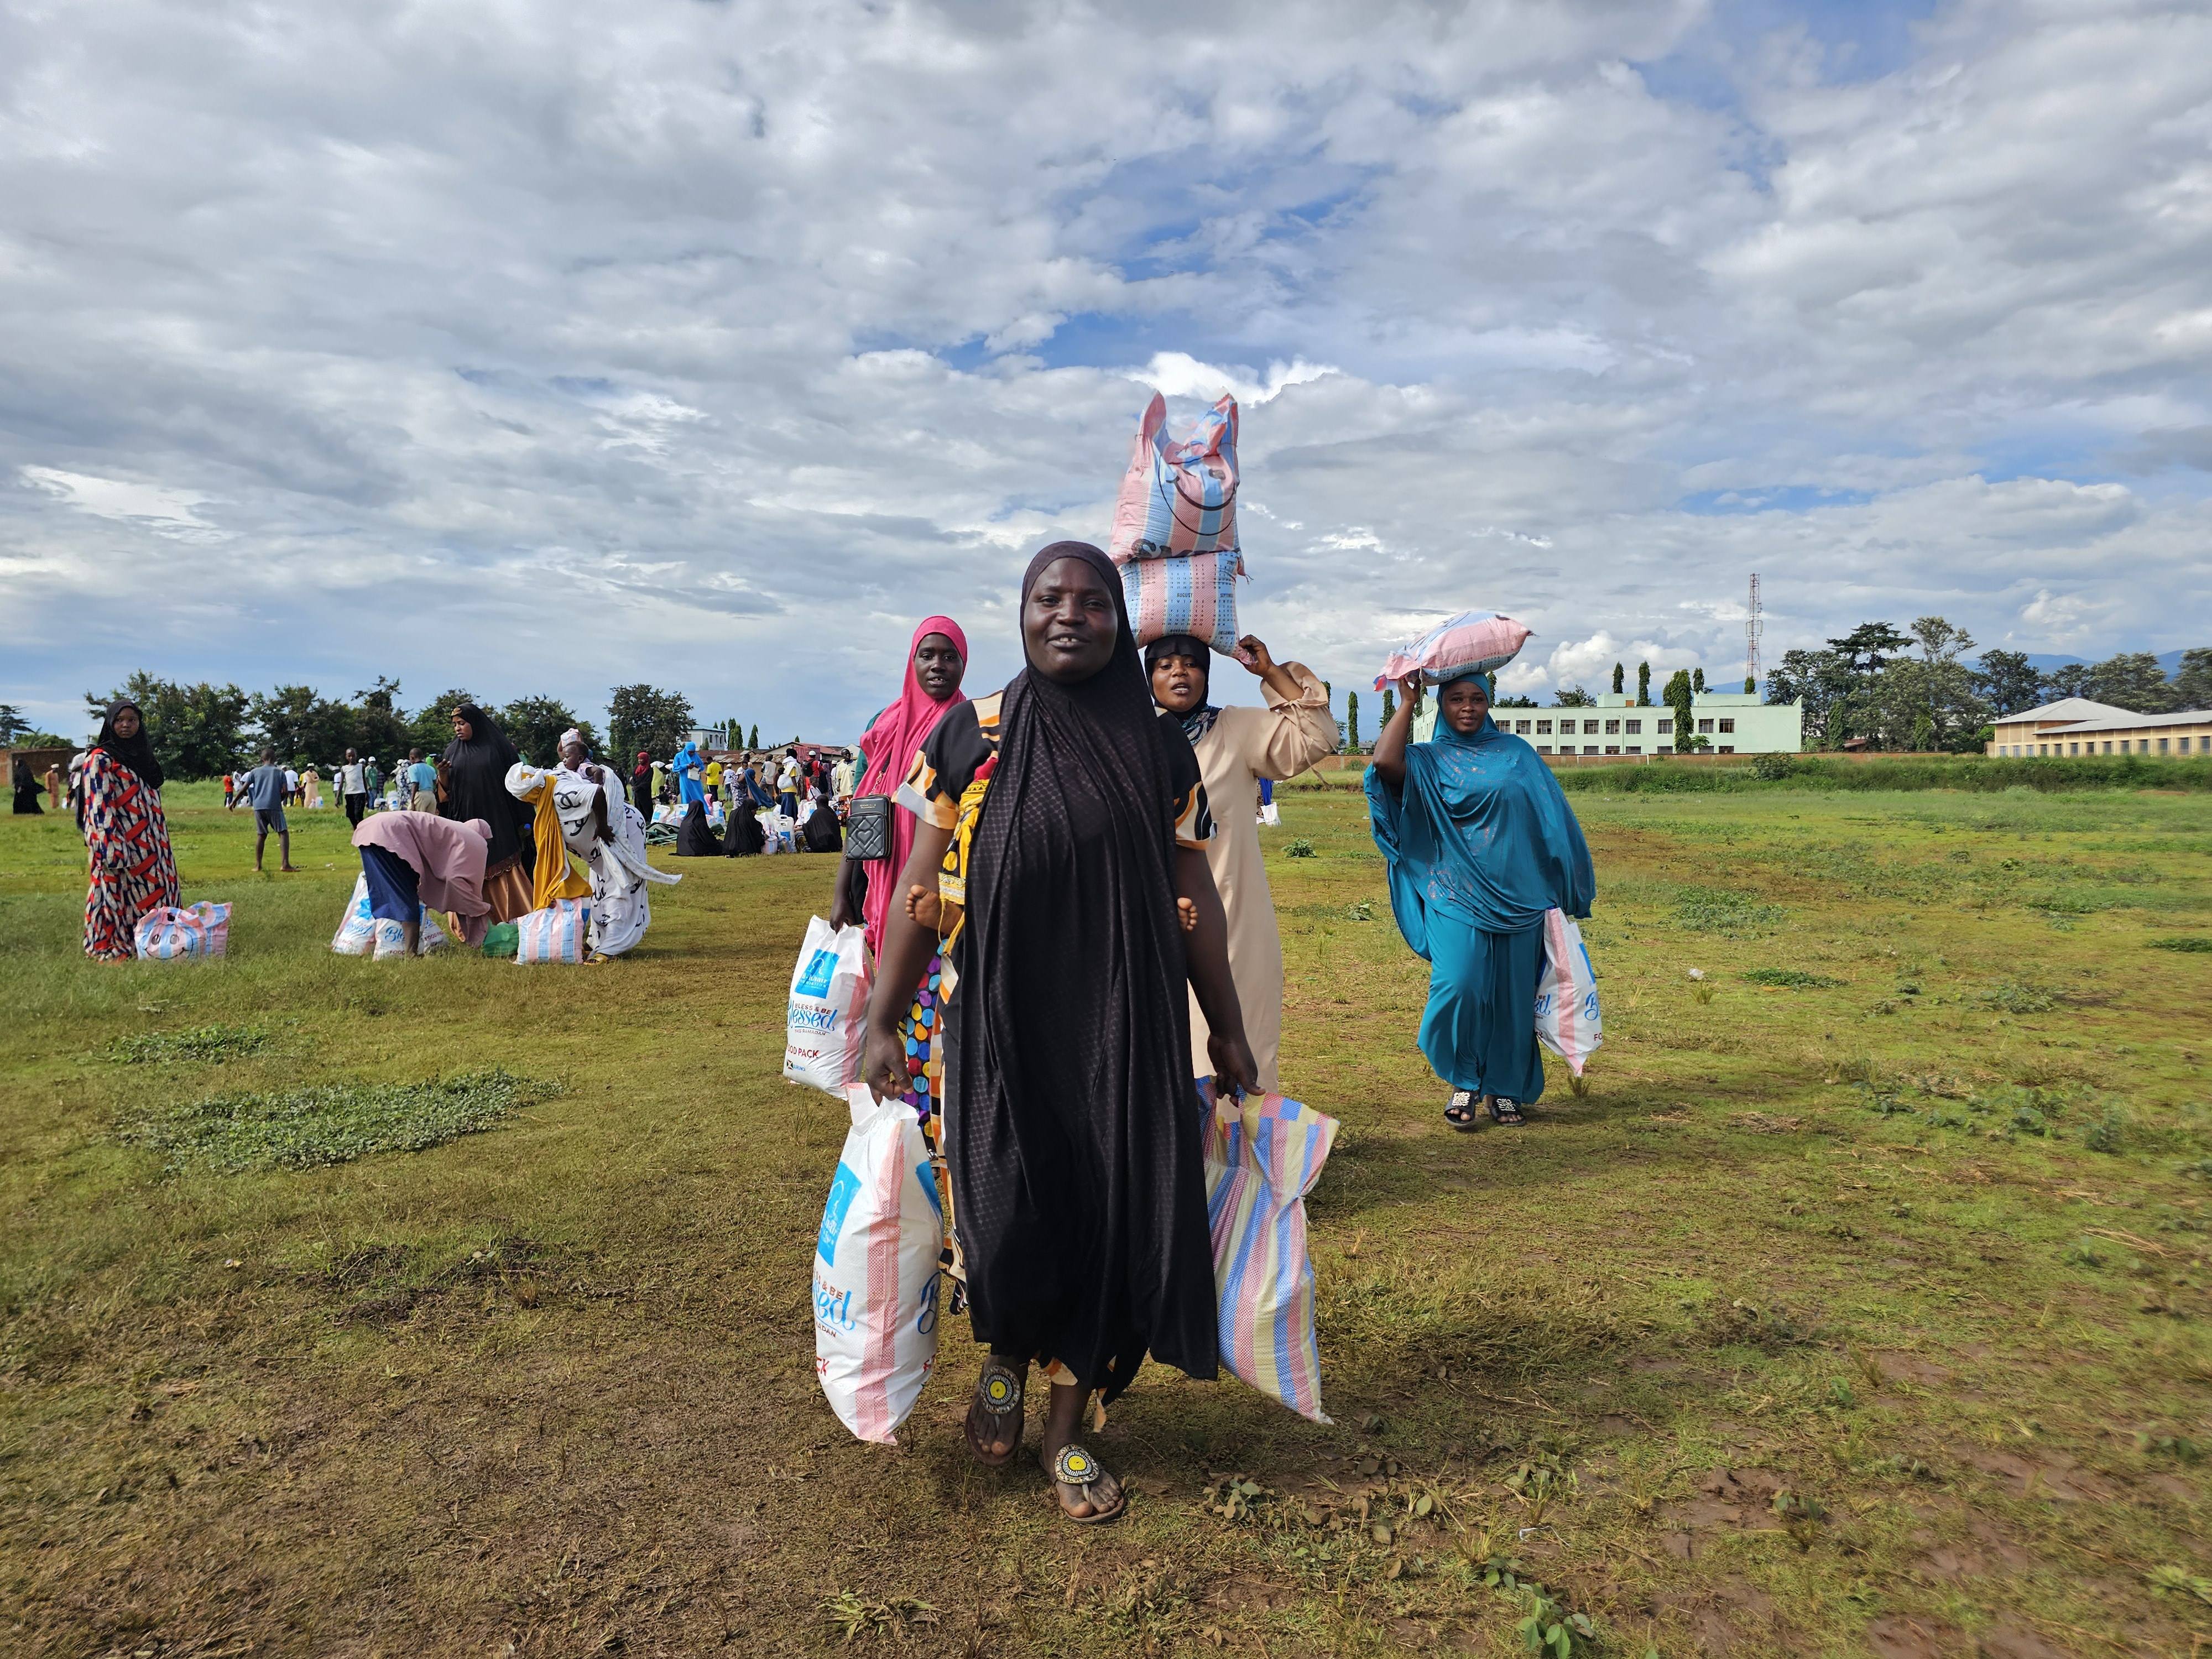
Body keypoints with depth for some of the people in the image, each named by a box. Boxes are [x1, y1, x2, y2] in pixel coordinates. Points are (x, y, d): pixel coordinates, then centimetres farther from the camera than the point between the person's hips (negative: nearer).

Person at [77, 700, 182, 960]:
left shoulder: (143, 756, 16)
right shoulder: (100, 760, -7)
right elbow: (99, 807, -15)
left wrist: (162, 843, 19)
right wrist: (112, 849, -23)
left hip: (150, 847, 8)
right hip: (119, 845, -8)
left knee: (154, 894, 9)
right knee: (115, 891, -5)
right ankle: (110, 947, 3)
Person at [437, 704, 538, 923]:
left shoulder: (499, 747, 1)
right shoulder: (453, 752, 11)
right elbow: (446, 793, 11)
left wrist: (523, 823, -5)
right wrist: (442, 775, -11)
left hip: (499, 823, -3)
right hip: (467, 826, 3)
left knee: (504, 870, -4)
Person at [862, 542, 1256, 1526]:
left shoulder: (1159, 750, 5)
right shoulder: (970, 737, 2)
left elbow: (1195, 899, 7)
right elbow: (919, 890, 1)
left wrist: (1227, 1032, 9)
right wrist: (882, 1023, -4)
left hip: (1124, 1028, 2)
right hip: (999, 1025, -1)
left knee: (1105, 1218, 5)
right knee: (1007, 1224, -6)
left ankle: (1066, 1433, 27)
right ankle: (1005, 1354, 31)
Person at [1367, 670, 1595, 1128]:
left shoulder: (1517, 753, 12)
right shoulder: (1427, 759, 6)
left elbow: (1551, 820, 13)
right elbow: (1384, 763, -17)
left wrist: (1567, 888, 10)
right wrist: (1407, 702, -5)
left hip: (1518, 898, 3)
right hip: (1456, 897, -2)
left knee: (1513, 996, 5)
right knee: (1459, 987, -17)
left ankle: (1504, 1088, 22)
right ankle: (1464, 1082, 4)